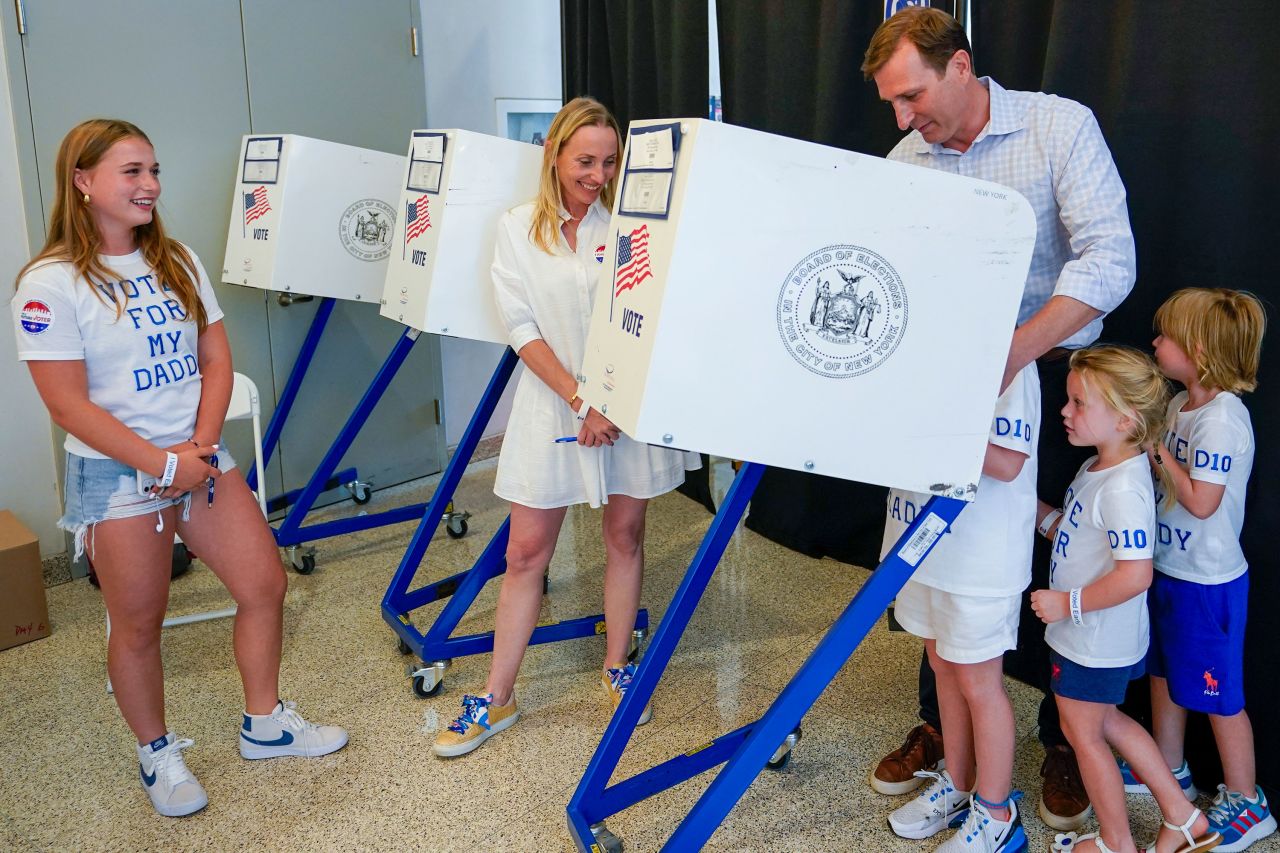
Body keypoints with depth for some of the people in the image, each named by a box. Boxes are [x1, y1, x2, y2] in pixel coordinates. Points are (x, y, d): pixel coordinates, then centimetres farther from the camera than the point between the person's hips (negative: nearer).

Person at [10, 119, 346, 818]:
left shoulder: (176, 261, 7)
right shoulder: (51, 284, -12)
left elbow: (215, 359, 5)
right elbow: (70, 404, -15)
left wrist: (200, 446, -10)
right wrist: (163, 464, -18)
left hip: (201, 458, 6)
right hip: (117, 474, -5)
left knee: (264, 583, 6)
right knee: (138, 624, 6)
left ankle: (264, 725, 26)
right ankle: (158, 756, 28)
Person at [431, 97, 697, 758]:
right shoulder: (518, 228, 1)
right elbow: (522, 328, -5)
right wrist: (581, 402, -14)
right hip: (552, 403, 0)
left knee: (625, 534, 10)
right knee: (526, 551, 3)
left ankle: (617, 667, 29)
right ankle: (496, 699, 14)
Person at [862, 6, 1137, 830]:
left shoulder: (1060, 127, -11)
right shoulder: (907, 162, 1)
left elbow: (1110, 258, -21)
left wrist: (1012, 352, -33)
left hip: (1051, 377, -3)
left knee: (1058, 567, 6)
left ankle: (1064, 743, 26)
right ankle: (939, 725, 28)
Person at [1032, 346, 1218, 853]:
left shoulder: (1123, 488, -28)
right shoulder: (1095, 469, 3)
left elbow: (1134, 575, -33)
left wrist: (1069, 603, -25)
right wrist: (1038, 511, 0)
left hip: (1095, 642, -10)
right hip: (1087, 635, 10)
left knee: (1084, 734, 9)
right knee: (1104, 721, 24)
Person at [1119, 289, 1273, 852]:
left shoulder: (1222, 419, -24)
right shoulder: (1180, 404, 4)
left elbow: (1201, 501, -27)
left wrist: (1155, 452, -18)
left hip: (1208, 582, -9)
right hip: (1169, 569, 9)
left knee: (1217, 694, 5)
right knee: (1165, 673, 22)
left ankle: (1245, 803, 23)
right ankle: (1169, 771, 41)